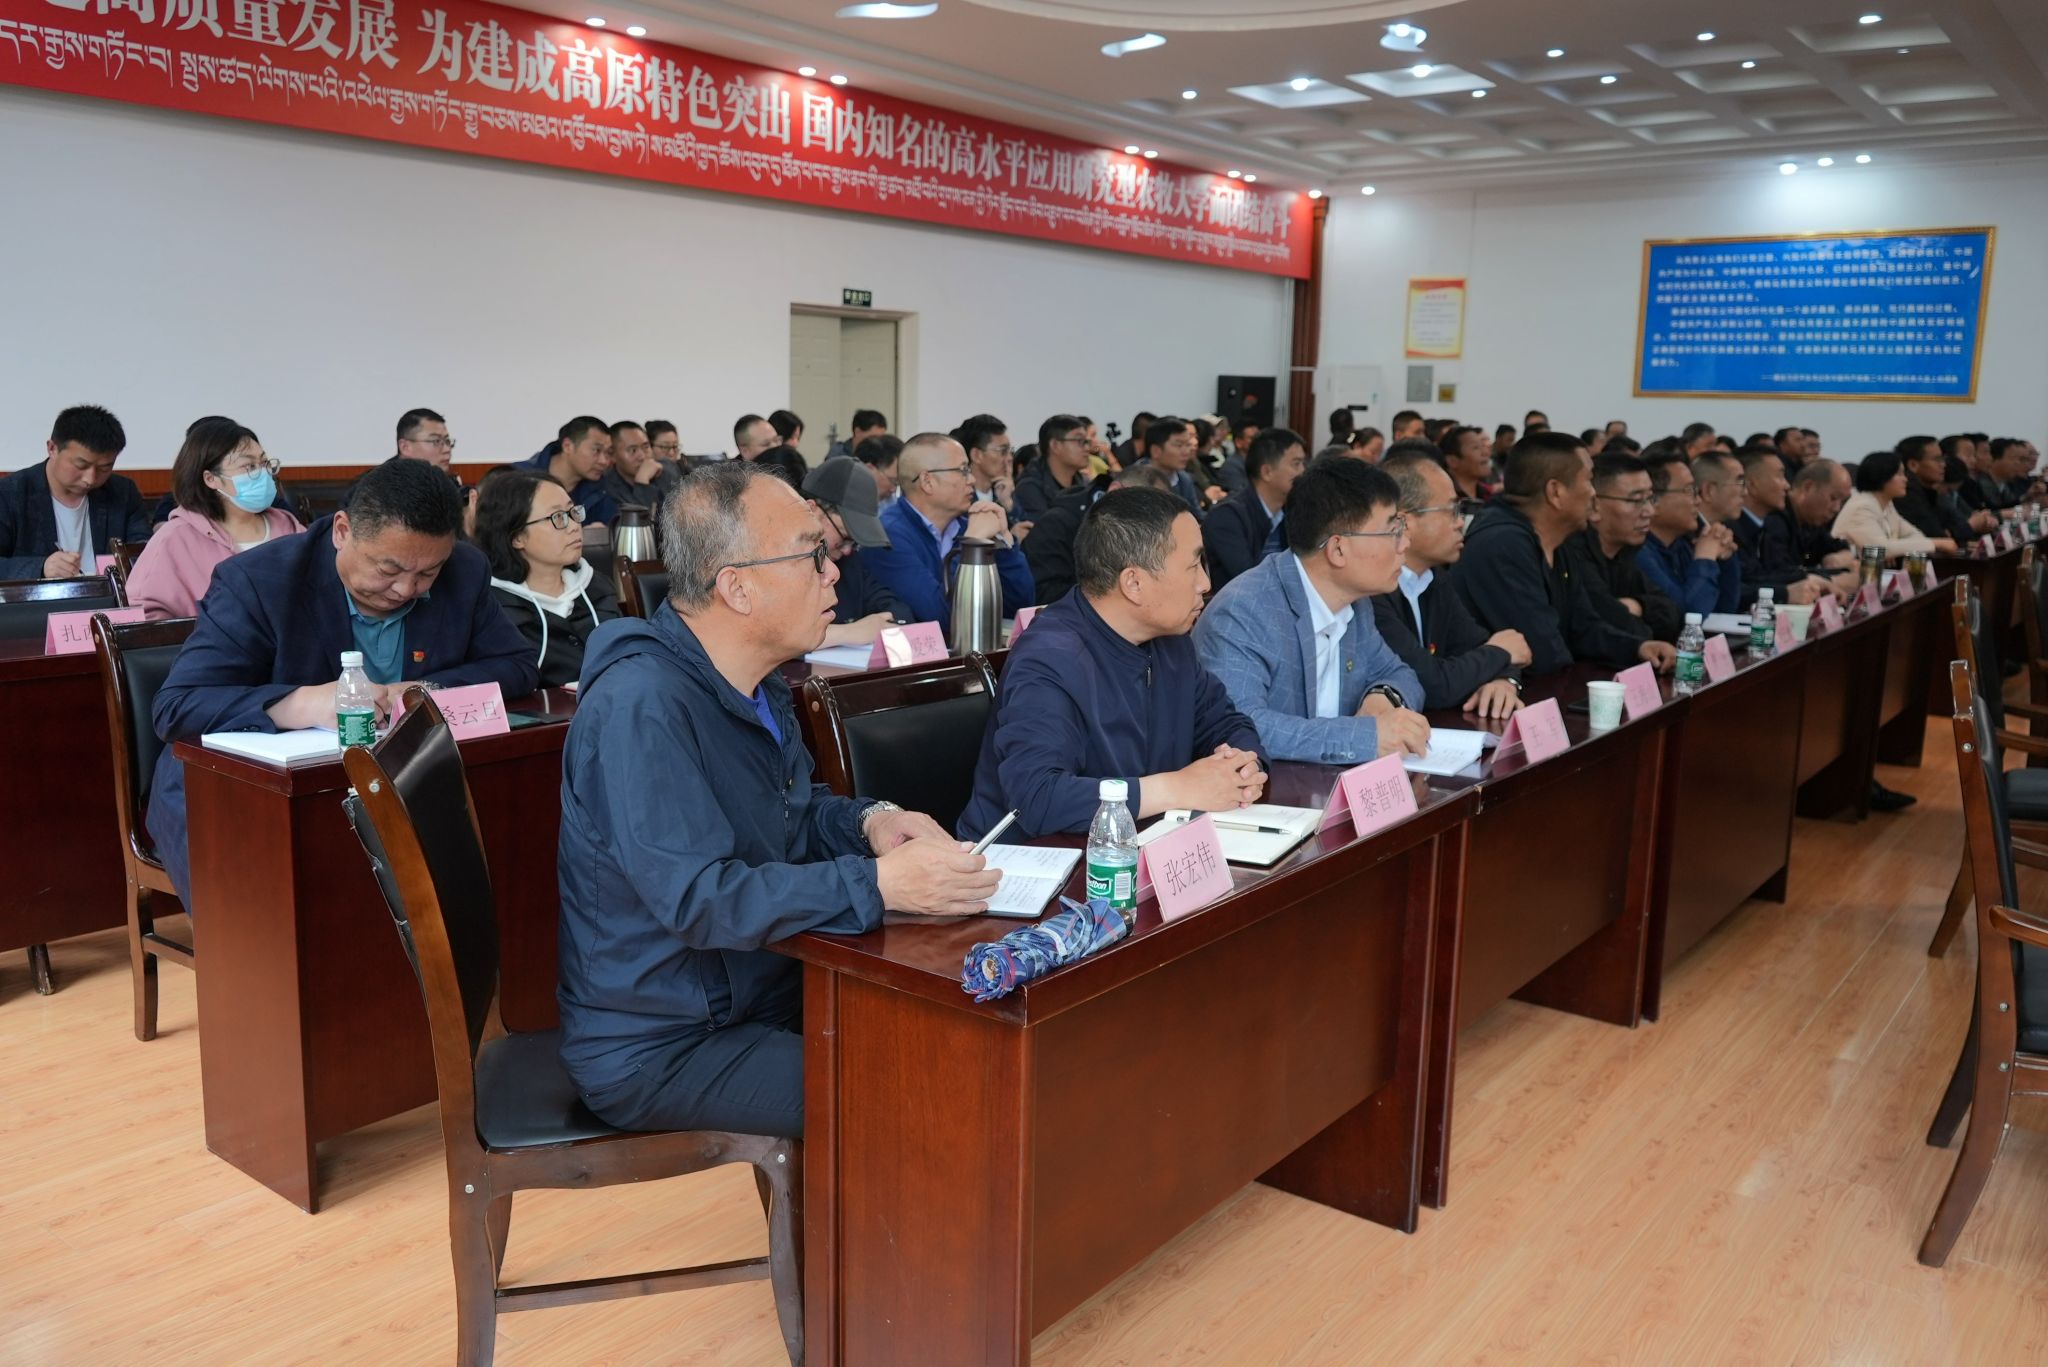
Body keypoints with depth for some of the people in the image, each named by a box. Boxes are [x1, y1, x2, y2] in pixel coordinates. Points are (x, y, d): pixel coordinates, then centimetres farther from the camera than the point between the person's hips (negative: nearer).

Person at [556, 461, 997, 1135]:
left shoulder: (754, 686, 6)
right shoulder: (640, 706, -25)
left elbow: (795, 811, 20)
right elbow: (698, 898, -31)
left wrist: (868, 821, -3)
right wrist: (879, 884, -34)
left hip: (760, 991, 9)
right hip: (658, 1047, -9)